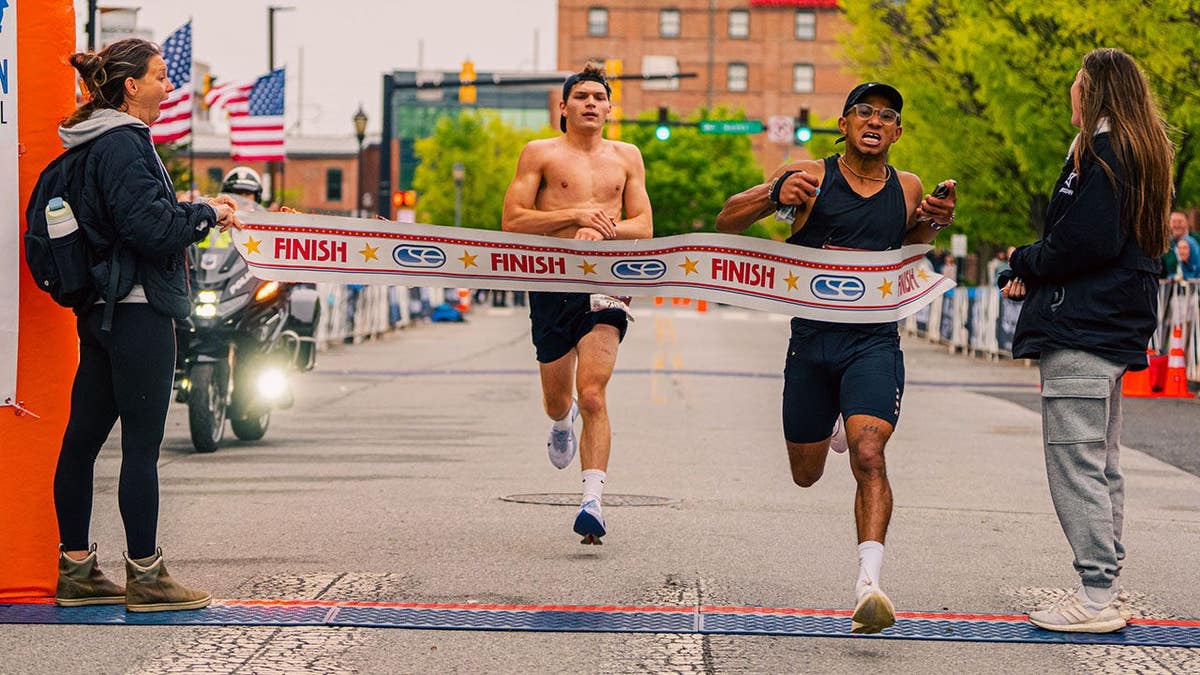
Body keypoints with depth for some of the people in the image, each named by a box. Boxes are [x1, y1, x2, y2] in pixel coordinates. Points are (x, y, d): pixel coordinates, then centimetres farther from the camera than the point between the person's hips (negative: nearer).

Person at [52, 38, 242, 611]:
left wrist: (196, 211, 13)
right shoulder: (123, 144, -15)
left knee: (83, 437, 11)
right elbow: (150, 227, -21)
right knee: (142, 443, -4)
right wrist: (207, 214, -7)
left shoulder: (95, 144, 16)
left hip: (102, 309, 10)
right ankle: (145, 578, 1)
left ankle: (75, 570, 18)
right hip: (137, 310, -10)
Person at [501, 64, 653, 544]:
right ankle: (562, 423, 51)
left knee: (592, 395, -16)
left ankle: (592, 502, -20)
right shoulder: (541, 153, 5)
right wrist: (576, 215, -12)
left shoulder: (626, 157, 13)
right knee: (556, 398, 12)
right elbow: (512, 222, -3)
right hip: (553, 283, 0)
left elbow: (644, 228, 11)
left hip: (606, 283, 0)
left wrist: (603, 228, -9)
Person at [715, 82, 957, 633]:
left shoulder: (908, 189, 7)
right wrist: (774, 194, -23)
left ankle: (869, 585, -29)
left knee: (868, 456, -24)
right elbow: (726, 222, -4)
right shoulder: (810, 178, -3)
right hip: (810, 340, 1)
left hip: (874, 343, -1)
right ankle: (834, 427, 52)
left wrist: (934, 221, 5)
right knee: (806, 475, 15)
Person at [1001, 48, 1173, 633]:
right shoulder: (1144, 153, 17)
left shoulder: (1100, 151, -13)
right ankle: (1106, 589, 19)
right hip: (1117, 324, 10)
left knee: (1073, 459, -9)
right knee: (1101, 463, 15)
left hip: (1081, 323, -10)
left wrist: (1026, 262, -4)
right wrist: (1036, 272, 8)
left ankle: (1097, 596, -10)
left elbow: (1084, 241, -21)